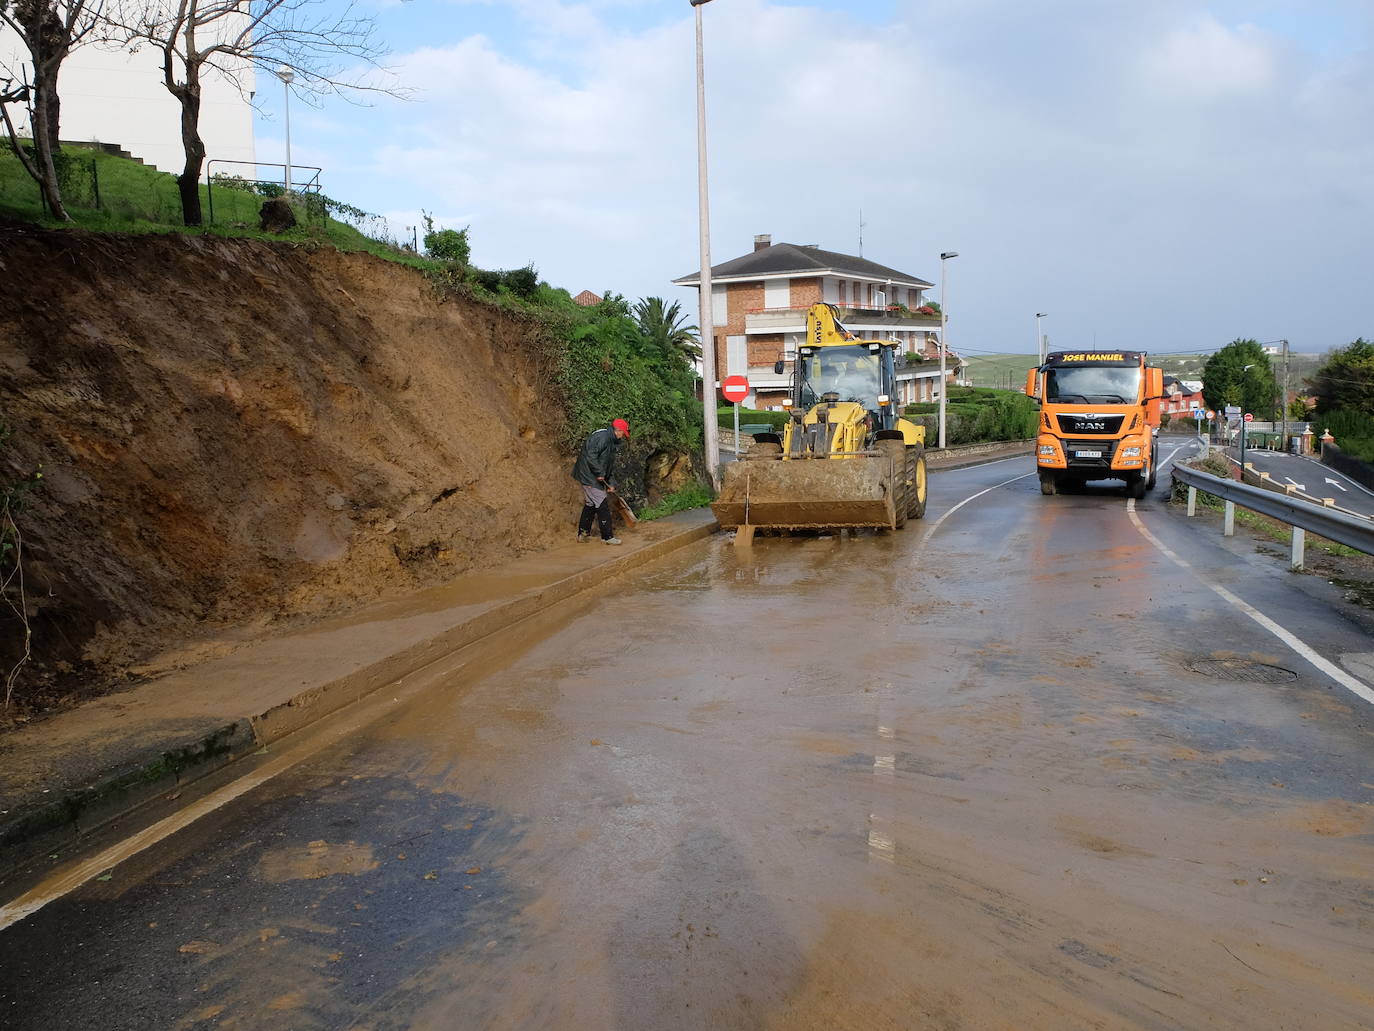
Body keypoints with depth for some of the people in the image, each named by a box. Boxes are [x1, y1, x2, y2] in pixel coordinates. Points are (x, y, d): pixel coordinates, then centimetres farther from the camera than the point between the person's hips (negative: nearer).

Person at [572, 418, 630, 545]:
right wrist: (600, 473, -22)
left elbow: (608, 466, 21)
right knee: (602, 505, -6)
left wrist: (611, 484, 14)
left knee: (590, 505, 16)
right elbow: (591, 455, -27)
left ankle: (582, 534, 24)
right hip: (589, 476, -10)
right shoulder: (602, 437, -16)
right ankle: (607, 537, -1)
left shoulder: (611, 442, 17)